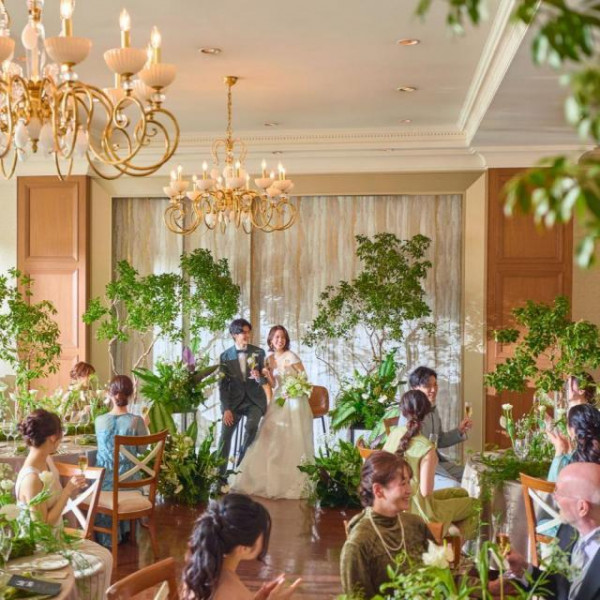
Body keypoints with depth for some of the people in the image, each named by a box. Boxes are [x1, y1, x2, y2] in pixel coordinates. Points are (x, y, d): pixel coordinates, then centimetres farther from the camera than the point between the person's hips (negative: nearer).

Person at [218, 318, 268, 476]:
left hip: (254, 400, -1)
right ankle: (220, 474, 3)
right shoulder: (225, 356, -1)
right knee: (225, 435, -8)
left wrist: (258, 377, -20)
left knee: (251, 427, -25)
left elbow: (265, 380, 4)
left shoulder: (258, 353, 1)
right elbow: (223, 385, 0)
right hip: (235, 400, 1)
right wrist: (226, 409, -10)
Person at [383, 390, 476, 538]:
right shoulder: (427, 449, -28)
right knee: (474, 506, 12)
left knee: (461, 493, 26)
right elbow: (426, 491, -25)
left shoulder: (394, 434, -8)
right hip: (417, 509, -8)